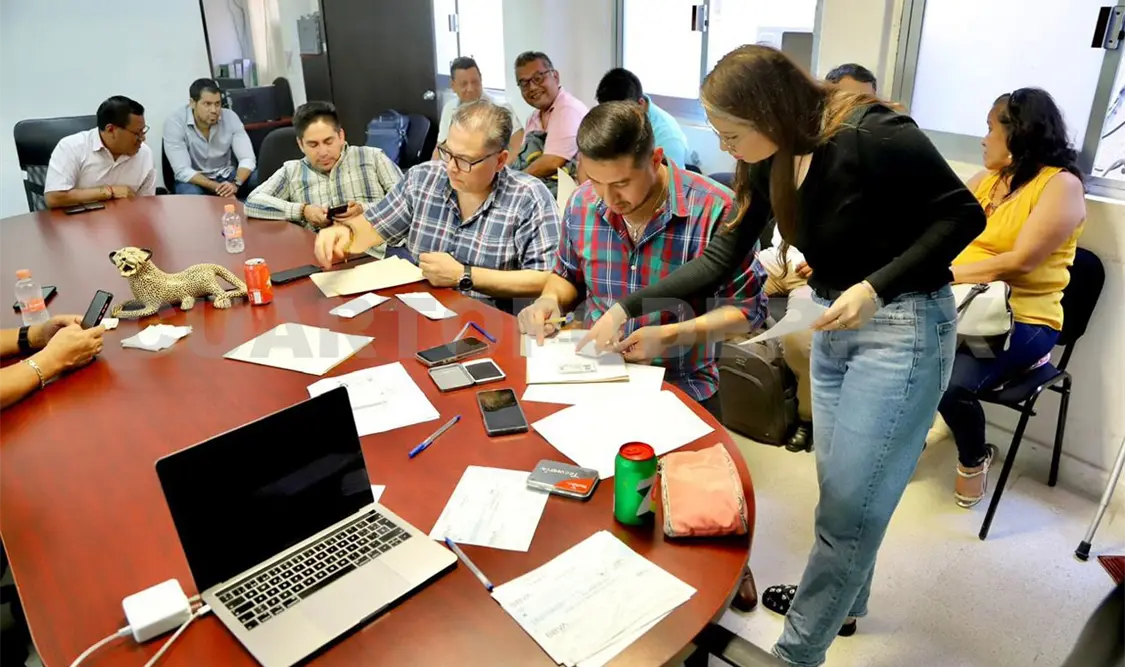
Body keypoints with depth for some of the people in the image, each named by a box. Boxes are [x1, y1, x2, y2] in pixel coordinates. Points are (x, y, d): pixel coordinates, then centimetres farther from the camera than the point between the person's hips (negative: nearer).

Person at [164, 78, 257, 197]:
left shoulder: (230, 117, -11)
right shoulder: (174, 122, -18)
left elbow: (247, 159, -15)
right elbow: (183, 171, -23)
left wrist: (235, 184, -36)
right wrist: (217, 187, -38)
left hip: (227, 175, 3)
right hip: (194, 180, -2)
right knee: (190, 193, -38)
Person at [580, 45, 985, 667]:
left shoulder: (871, 135, -23)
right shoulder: (770, 161, -1)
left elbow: (962, 214, -15)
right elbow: (721, 257, 2)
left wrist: (875, 288, -25)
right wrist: (628, 307, -1)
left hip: (903, 327, -7)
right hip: (833, 324, 7)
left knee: (848, 504, 0)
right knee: (839, 489, 19)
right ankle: (842, 603, 42)